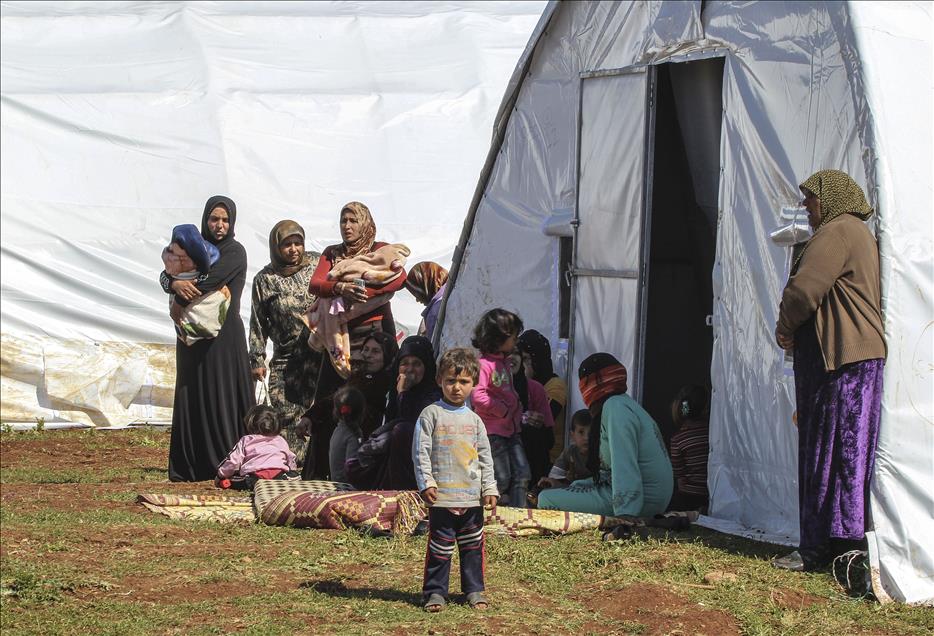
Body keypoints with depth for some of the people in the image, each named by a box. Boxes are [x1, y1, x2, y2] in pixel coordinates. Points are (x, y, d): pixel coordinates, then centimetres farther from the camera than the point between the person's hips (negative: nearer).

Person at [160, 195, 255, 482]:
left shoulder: (235, 253, -4)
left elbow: (207, 283, -17)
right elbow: (166, 276, 5)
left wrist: (183, 289, -2)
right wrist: (176, 284, -17)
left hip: (223, 337, -6)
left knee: (222, 397, -7)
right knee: (191, 397, 3)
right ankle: (190, 466, 5)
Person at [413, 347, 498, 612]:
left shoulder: (474, 420, 11)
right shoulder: (431, 415, -2)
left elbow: (485, 456, 15)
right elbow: (420, 452, -5)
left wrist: (489, 488, 8)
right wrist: (426, 483, -13)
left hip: (472, 498, 4)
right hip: (442, 496, -4)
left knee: (473, 546, 10)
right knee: (440, 548, -2)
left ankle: (474, 590, 20)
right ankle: (435, 592, 6)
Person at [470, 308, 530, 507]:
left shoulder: (503, 363, 16)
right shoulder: (483, 364, -15)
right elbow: (477, 396, -24)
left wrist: (518, 413, 13)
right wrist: (503, 410, -17)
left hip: (511, 429, 9)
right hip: (492, 430, -9)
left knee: (522, 474, 2)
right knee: (502, 478, -6)